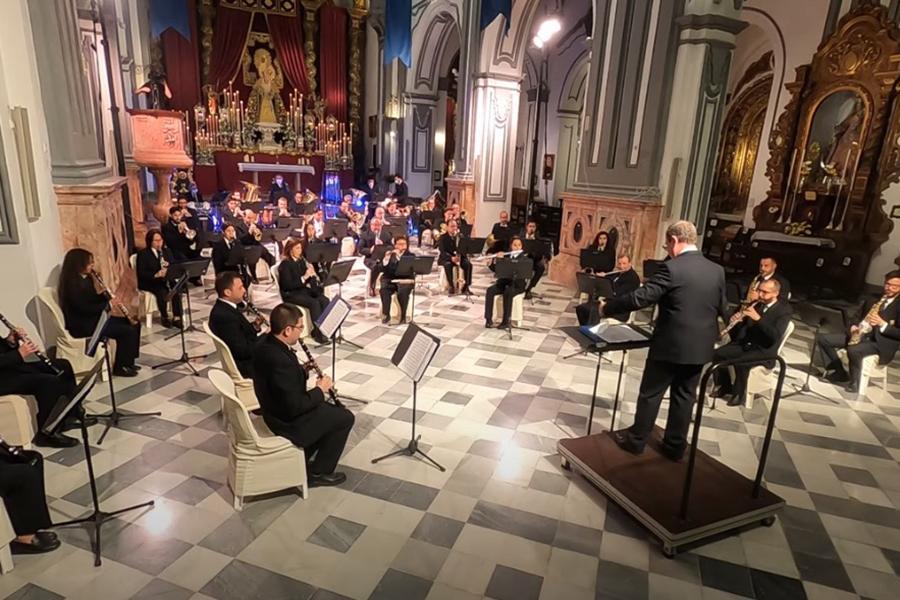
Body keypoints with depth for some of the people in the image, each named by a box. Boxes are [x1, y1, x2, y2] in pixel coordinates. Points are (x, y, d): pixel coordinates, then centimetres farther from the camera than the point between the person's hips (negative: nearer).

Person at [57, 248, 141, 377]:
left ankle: (128, 361, 12)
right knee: (127, 331, -19)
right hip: (82, 325, -10)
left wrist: (106, 295, -2)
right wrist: (108, 303, -17)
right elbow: (85, 309, -25)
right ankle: (120, 367, -5)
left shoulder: (85, 279, 10)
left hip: (94, 318, 10)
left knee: (134, 324, 5)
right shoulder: (73, 284, -19)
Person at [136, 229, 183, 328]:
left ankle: (177, 318, -26)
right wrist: (156, 275, -29)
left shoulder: (167, 251, 12)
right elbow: (141, 273, -13)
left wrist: (169, 266, -14)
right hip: (148, 282, -4)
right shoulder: (143, 254, -4)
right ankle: (164, 317, -13)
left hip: (165, 280, 4)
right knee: (162, 292, -34)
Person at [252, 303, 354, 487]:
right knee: (345, 418, 5)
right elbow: (295, 407, -29)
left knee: (330, 409, 25)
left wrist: (302, 369, -1)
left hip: (277, 410, 9)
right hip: (288, 422, -9)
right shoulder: (280, 360, -35)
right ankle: (318, 473, 15)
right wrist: (320, 390, -14)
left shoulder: (266, 343, -5)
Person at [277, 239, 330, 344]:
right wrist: (304, 277, -27)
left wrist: (312, 273, -10)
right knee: (314, 303, -30)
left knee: (325, 300, -19)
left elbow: (310, 278, 13)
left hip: (304, 290, 7)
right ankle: (318, 333, -23)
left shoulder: (301, 260, 9)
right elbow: (288, 285, -20)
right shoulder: (285, 264, -12)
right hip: (291, 294, -7)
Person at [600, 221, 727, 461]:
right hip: (701, 346, 6)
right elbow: (722, 309, 11)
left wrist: (607, 307, -8)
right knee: (684, 396, 16)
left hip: (670, 344, -6)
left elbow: (640, 298, -20)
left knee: (651, 393, 9)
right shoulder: (717, 270, 2)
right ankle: (675, 447, 26)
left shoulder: (672, 268, -17)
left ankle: (636, 440, 21)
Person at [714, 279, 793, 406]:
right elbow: (744, 324, 11)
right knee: (718, 354, -15)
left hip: (764, 350, -6)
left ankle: (739, 394, -9)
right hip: (745, 343, 6)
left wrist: (758, 318, -33)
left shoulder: (784, 309, -10)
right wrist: (736, 320, -14)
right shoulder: (756, 303, 7)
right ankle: (725, 387, 4)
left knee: (740, 362, -32)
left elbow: (776, 336, -24)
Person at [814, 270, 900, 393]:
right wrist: (854, 327, 0)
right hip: (861, 335, 7)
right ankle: (839, 372, -1)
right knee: (822, 338, -8)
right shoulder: (872, 302, 16)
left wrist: (883, 324, -23)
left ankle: (854, 383, -13)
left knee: (854, 350, -38)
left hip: (882, 343, -7)